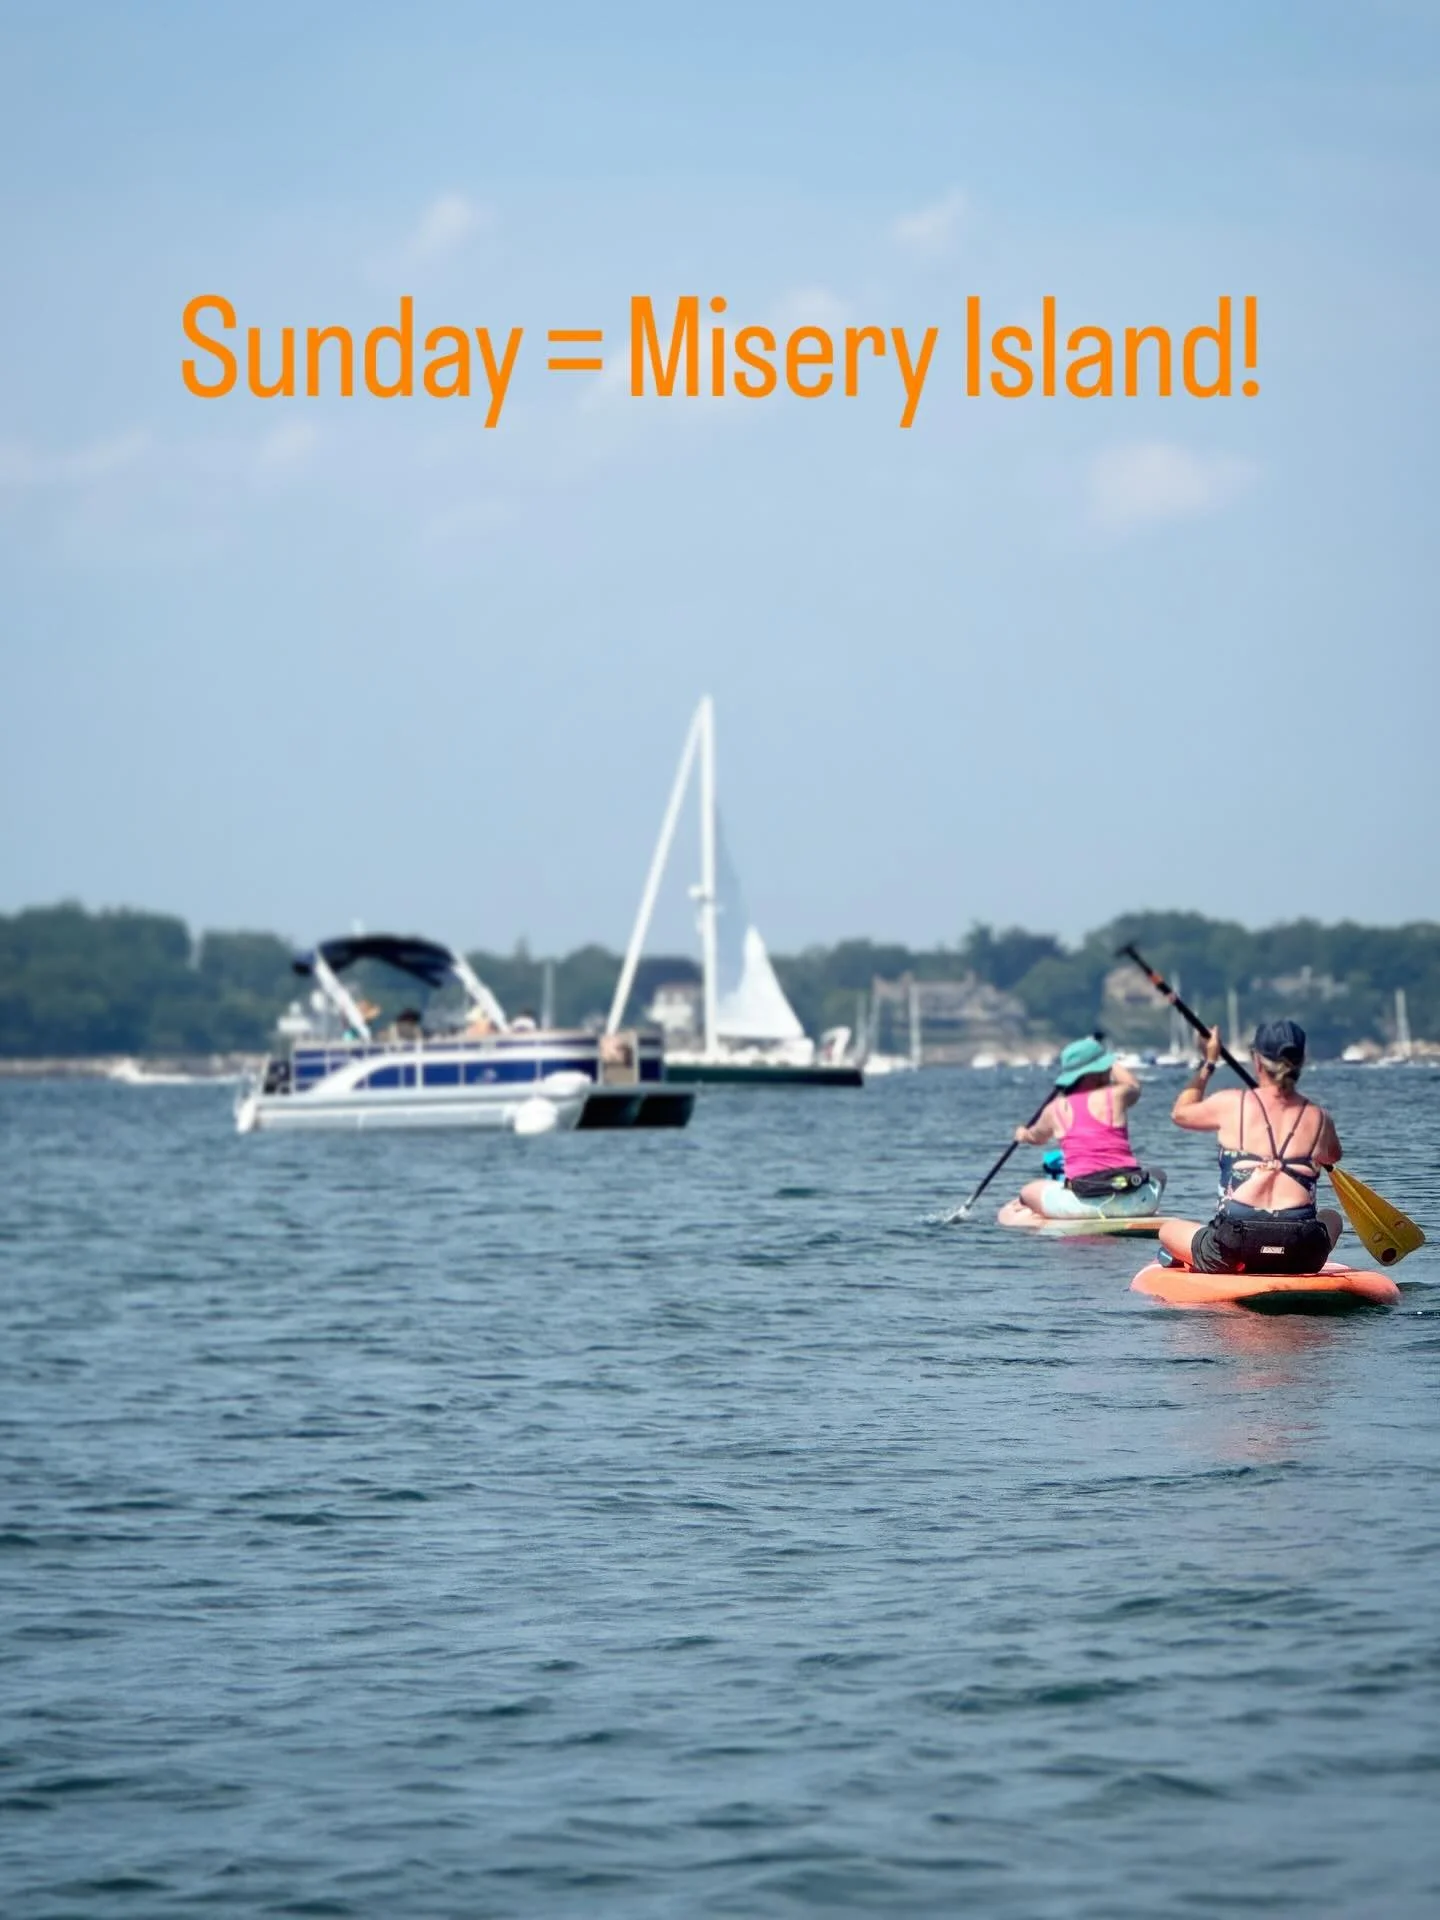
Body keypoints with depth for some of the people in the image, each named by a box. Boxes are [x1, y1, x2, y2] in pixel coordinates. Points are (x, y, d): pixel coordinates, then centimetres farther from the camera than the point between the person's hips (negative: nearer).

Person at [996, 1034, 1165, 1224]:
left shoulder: (1055, 1109, 8)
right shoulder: (1115, 1095, 1)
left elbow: (1037, 1137, 32)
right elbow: (1133, 1085, 28)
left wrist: (1024, 1135, 56)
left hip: (1082, 1205, 2)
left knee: (1028, 1192, 27)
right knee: (1157, 1178, 32)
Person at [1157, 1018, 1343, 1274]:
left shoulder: (1231, 1104, -1)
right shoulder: (1319, 1118, 5)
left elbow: (1180, 1113, 21)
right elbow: (1333, 1157, 30)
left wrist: (1207, 1063, 31)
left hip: (1231, 1255, -1)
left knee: (1169, 1230, 27)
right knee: (1331, 1217, 36)